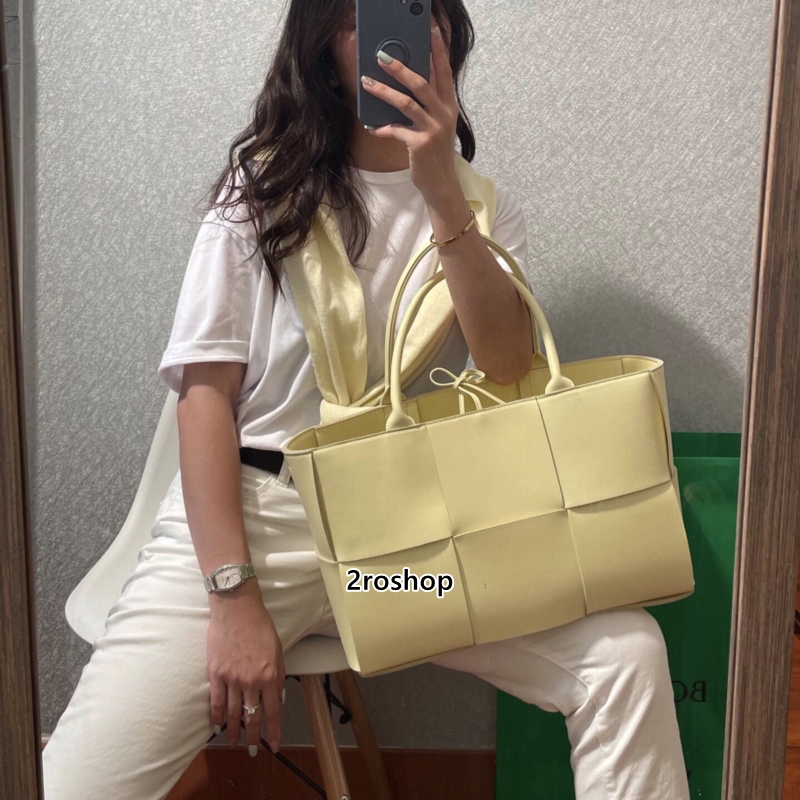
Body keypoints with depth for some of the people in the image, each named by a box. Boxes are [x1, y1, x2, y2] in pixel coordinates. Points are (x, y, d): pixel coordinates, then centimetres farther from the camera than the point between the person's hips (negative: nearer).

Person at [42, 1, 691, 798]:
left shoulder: (483, 207, 10)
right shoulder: (260, 191, 3)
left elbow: (510, 369, -7)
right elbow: (205, 393, -3)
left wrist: (440, 191, -17)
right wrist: (234, 601, -13)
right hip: (249, 511, -2)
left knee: (629, 653, -16)